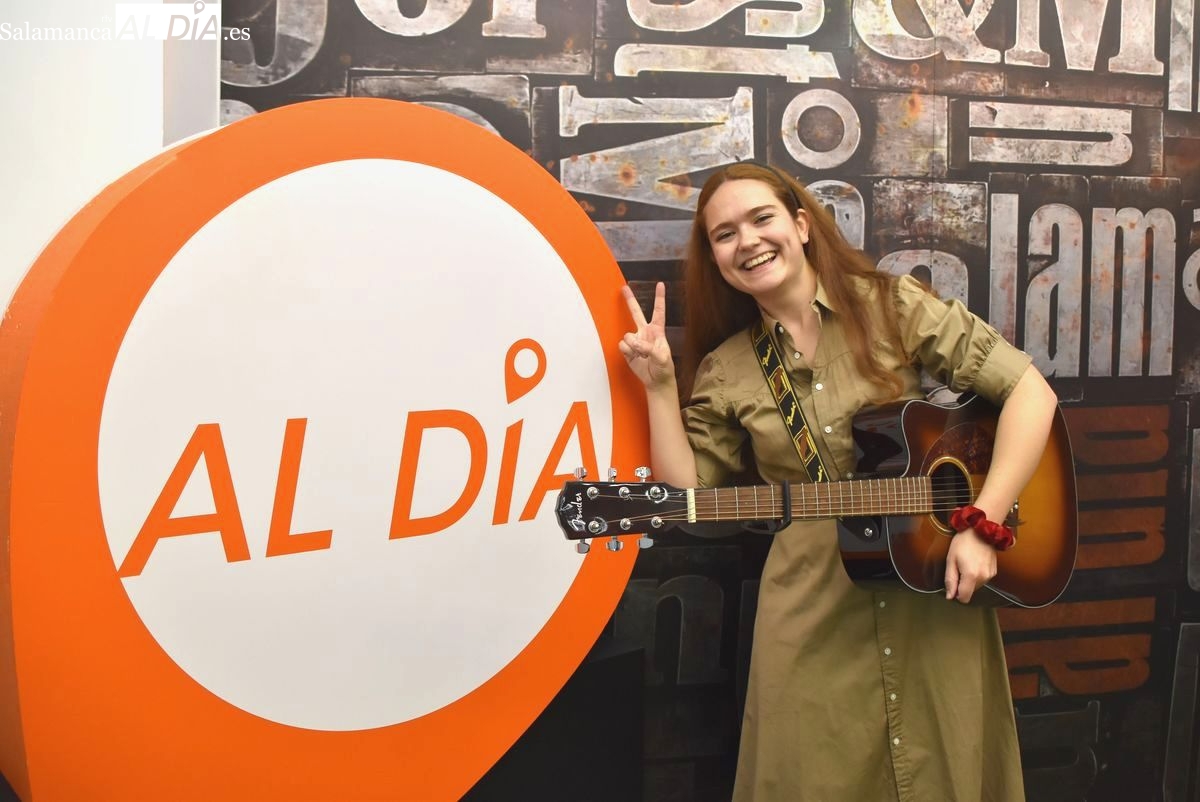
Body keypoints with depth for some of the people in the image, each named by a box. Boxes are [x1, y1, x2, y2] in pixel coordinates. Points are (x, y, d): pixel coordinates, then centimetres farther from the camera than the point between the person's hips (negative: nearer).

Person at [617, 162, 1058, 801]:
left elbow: (1031, 392, -8)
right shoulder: (724, 372, 4)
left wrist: (981, 525, -16)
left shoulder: (894, 307, -4)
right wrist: (658, 386, -7)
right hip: (812, 615, 1)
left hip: (937, 595, -1)